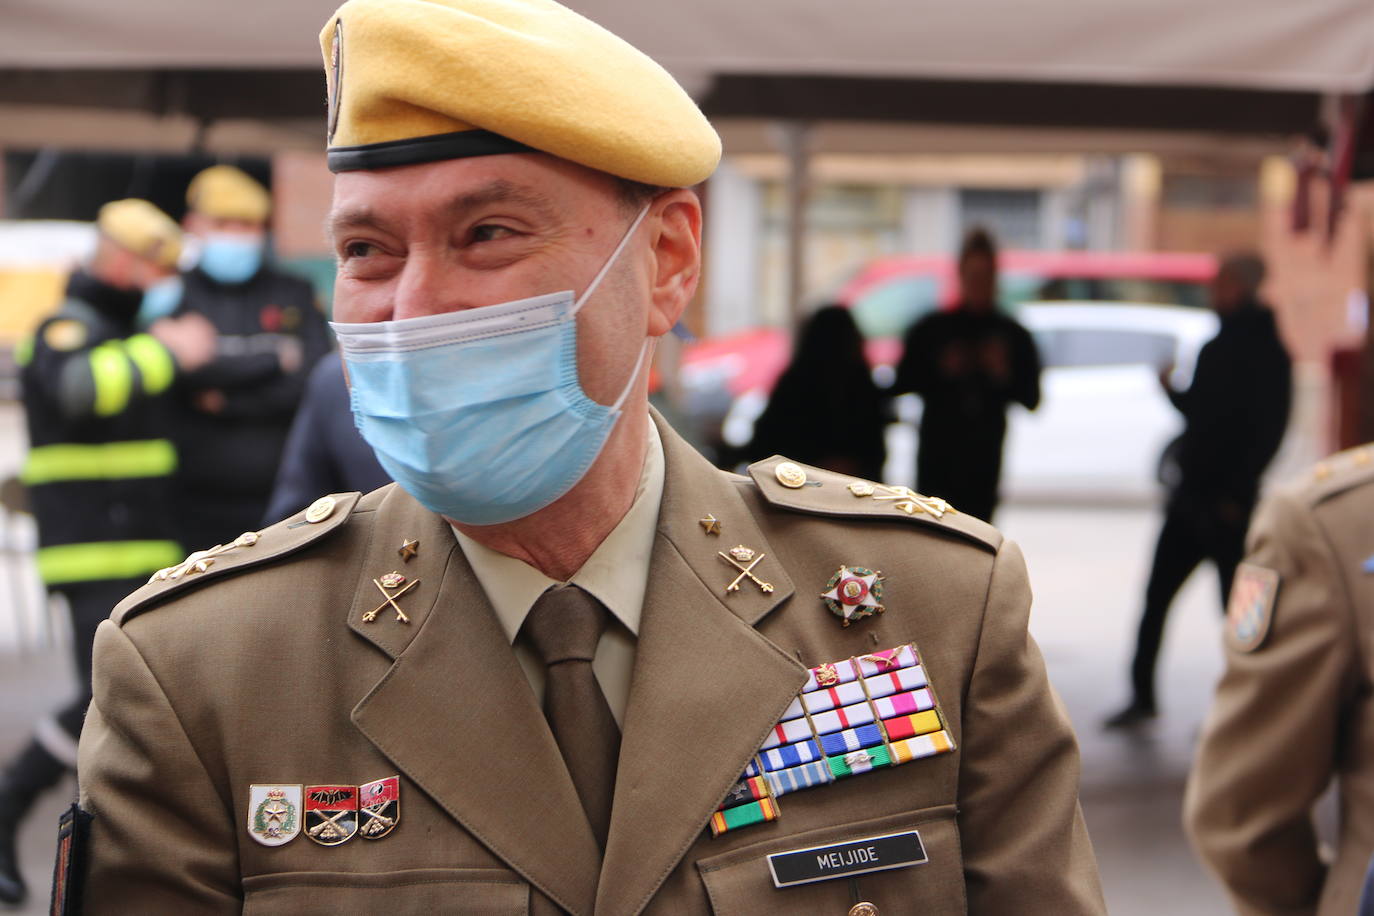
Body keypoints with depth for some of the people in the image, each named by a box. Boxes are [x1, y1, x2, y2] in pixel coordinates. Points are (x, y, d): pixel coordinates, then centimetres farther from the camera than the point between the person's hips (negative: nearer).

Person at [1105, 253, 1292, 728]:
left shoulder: (1265, 350, -9)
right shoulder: (1219, 346, 16)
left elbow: (1268, 429, -16)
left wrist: (1237, 490, -19)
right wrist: (1173, 391, 4)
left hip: (1227, 501, -8)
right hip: (1192, 494, 8)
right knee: (1157, 594, 8)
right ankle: (1142, 696, 16)